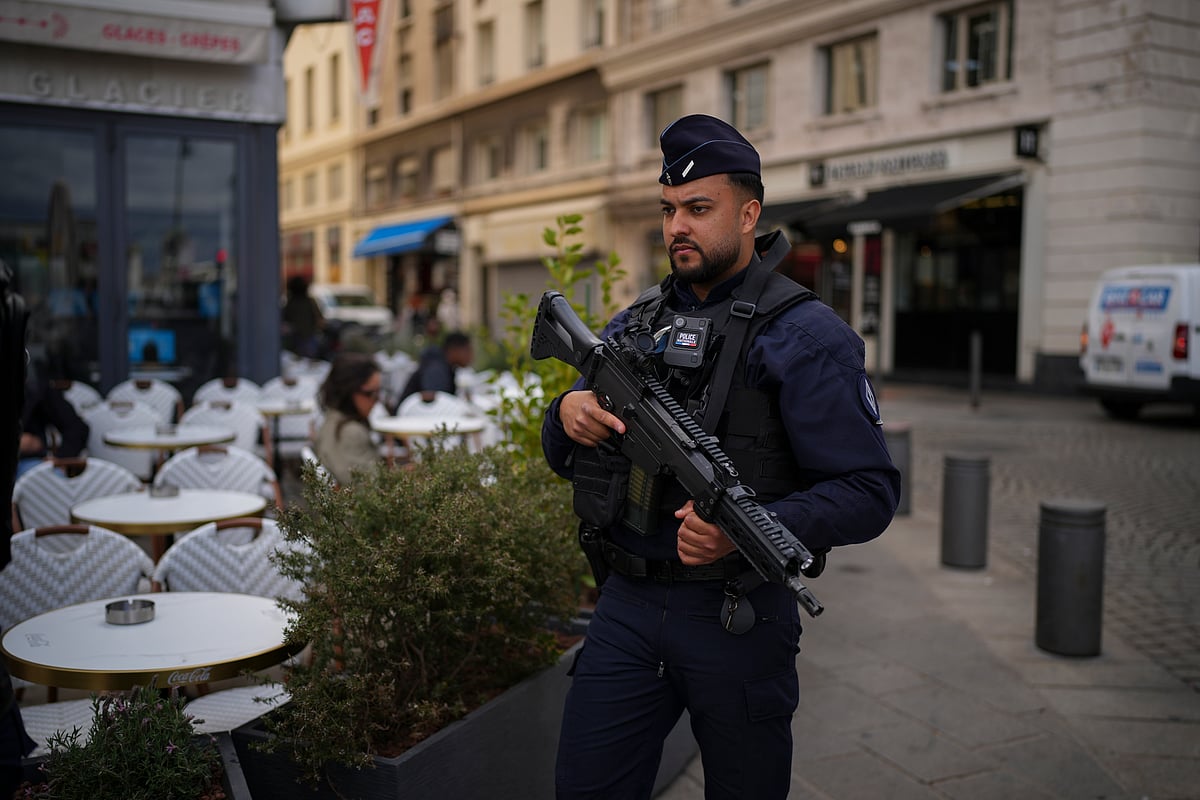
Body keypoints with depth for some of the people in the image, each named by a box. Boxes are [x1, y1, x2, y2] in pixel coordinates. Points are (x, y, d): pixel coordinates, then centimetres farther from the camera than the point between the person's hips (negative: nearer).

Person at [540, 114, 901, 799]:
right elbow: (564, 459, 15)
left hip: (738, 618, -4)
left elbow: (871, 491, -14)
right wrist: (567, 414, -10)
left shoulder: (804, 335, -9)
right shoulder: (634, 324, 10)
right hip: (627, 606, 5)